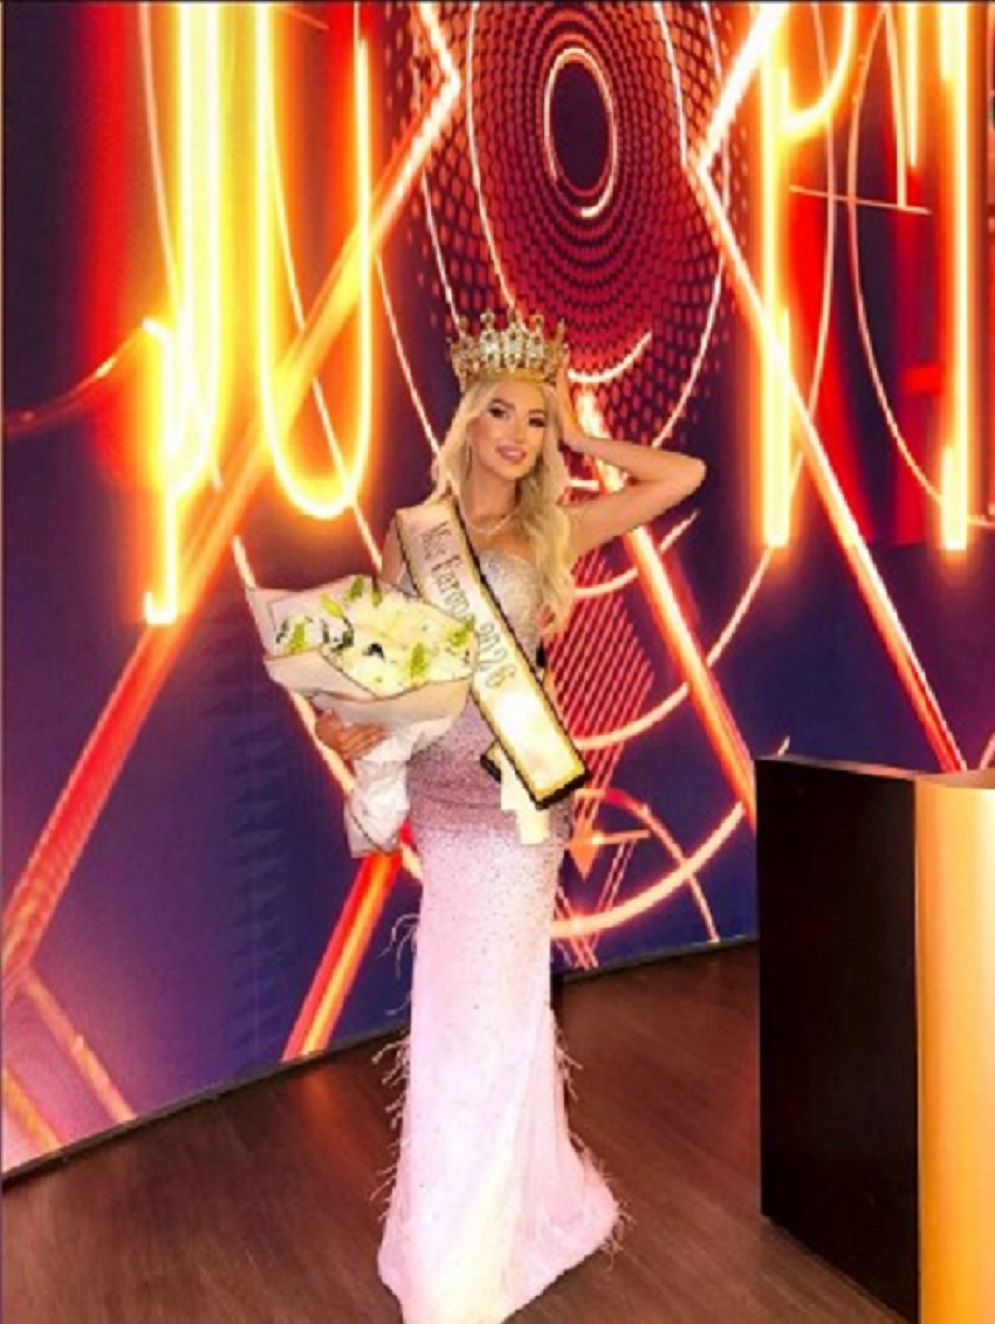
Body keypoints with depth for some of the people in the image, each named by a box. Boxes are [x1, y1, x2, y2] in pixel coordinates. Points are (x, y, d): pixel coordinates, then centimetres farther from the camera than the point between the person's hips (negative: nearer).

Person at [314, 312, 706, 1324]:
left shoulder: (553, 533, 3)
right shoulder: (411, 529, 8)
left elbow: (686, 474, 3)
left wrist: (581, 440, 6)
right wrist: (355, 727, -10)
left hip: (504, 792, -2)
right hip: (441, 786, 3)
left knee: (474, 1020, 5)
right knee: (495, 1009, 14)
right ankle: (544, 1205, 37)